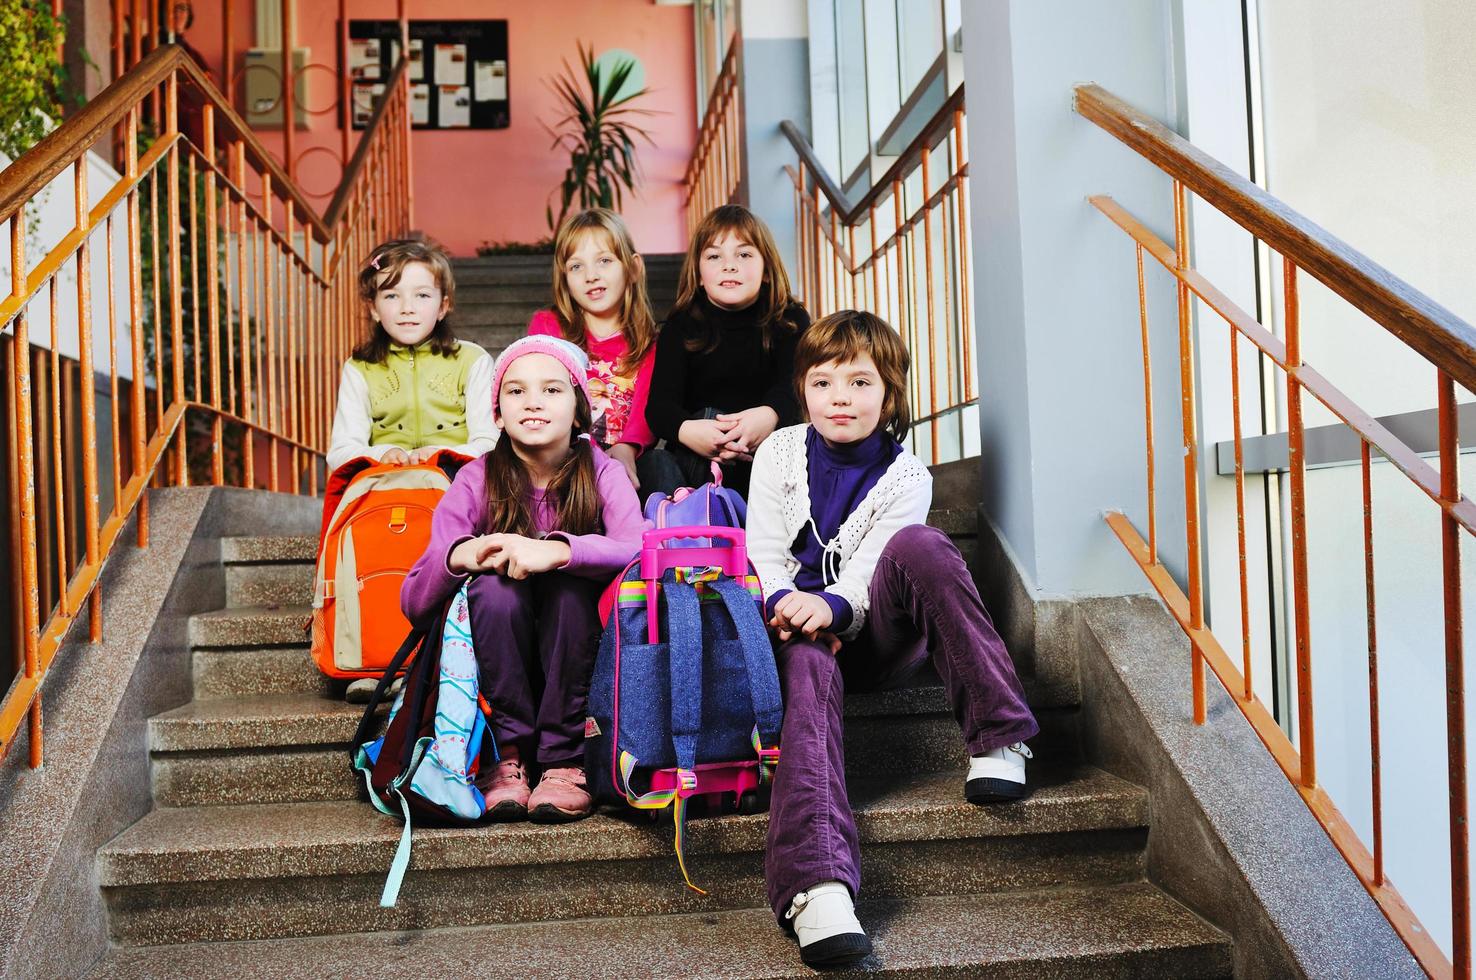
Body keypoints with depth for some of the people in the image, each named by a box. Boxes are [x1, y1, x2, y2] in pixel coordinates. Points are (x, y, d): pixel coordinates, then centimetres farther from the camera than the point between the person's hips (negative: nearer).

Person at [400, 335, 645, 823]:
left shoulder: (602, 474, -7)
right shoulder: (476, 481, -6)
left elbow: (640, 550, -28)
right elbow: (413, 604, -13)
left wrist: (557, 550, -43)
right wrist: (459, 555, -34)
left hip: (579, 659, 0)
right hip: (501, 667, 0)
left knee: (569, 581, -28)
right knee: (493, 586, -28)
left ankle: (564, 760, -17)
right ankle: (510, 755, -14)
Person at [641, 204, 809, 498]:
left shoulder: (791, 321, 7)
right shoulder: (681, 325, 8)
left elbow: (794, 385, -14)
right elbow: (660, 402, -8)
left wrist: (770, 415, -40)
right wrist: (686, 430, -34)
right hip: (695, 461, -1)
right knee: (652, 463, -32)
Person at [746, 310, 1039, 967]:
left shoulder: (905, 478, 4)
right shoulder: (779, 453, 9)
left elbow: (869, 570, -9)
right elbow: (763, 552, 1)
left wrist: (830, 605, -31)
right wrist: (787, 606, -20)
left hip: (870, 633, 0)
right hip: (796, 630, 0)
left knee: (918, 545, -30)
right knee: (809, 671, -37)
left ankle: (999, 740, -30)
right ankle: (816, 885, -56)